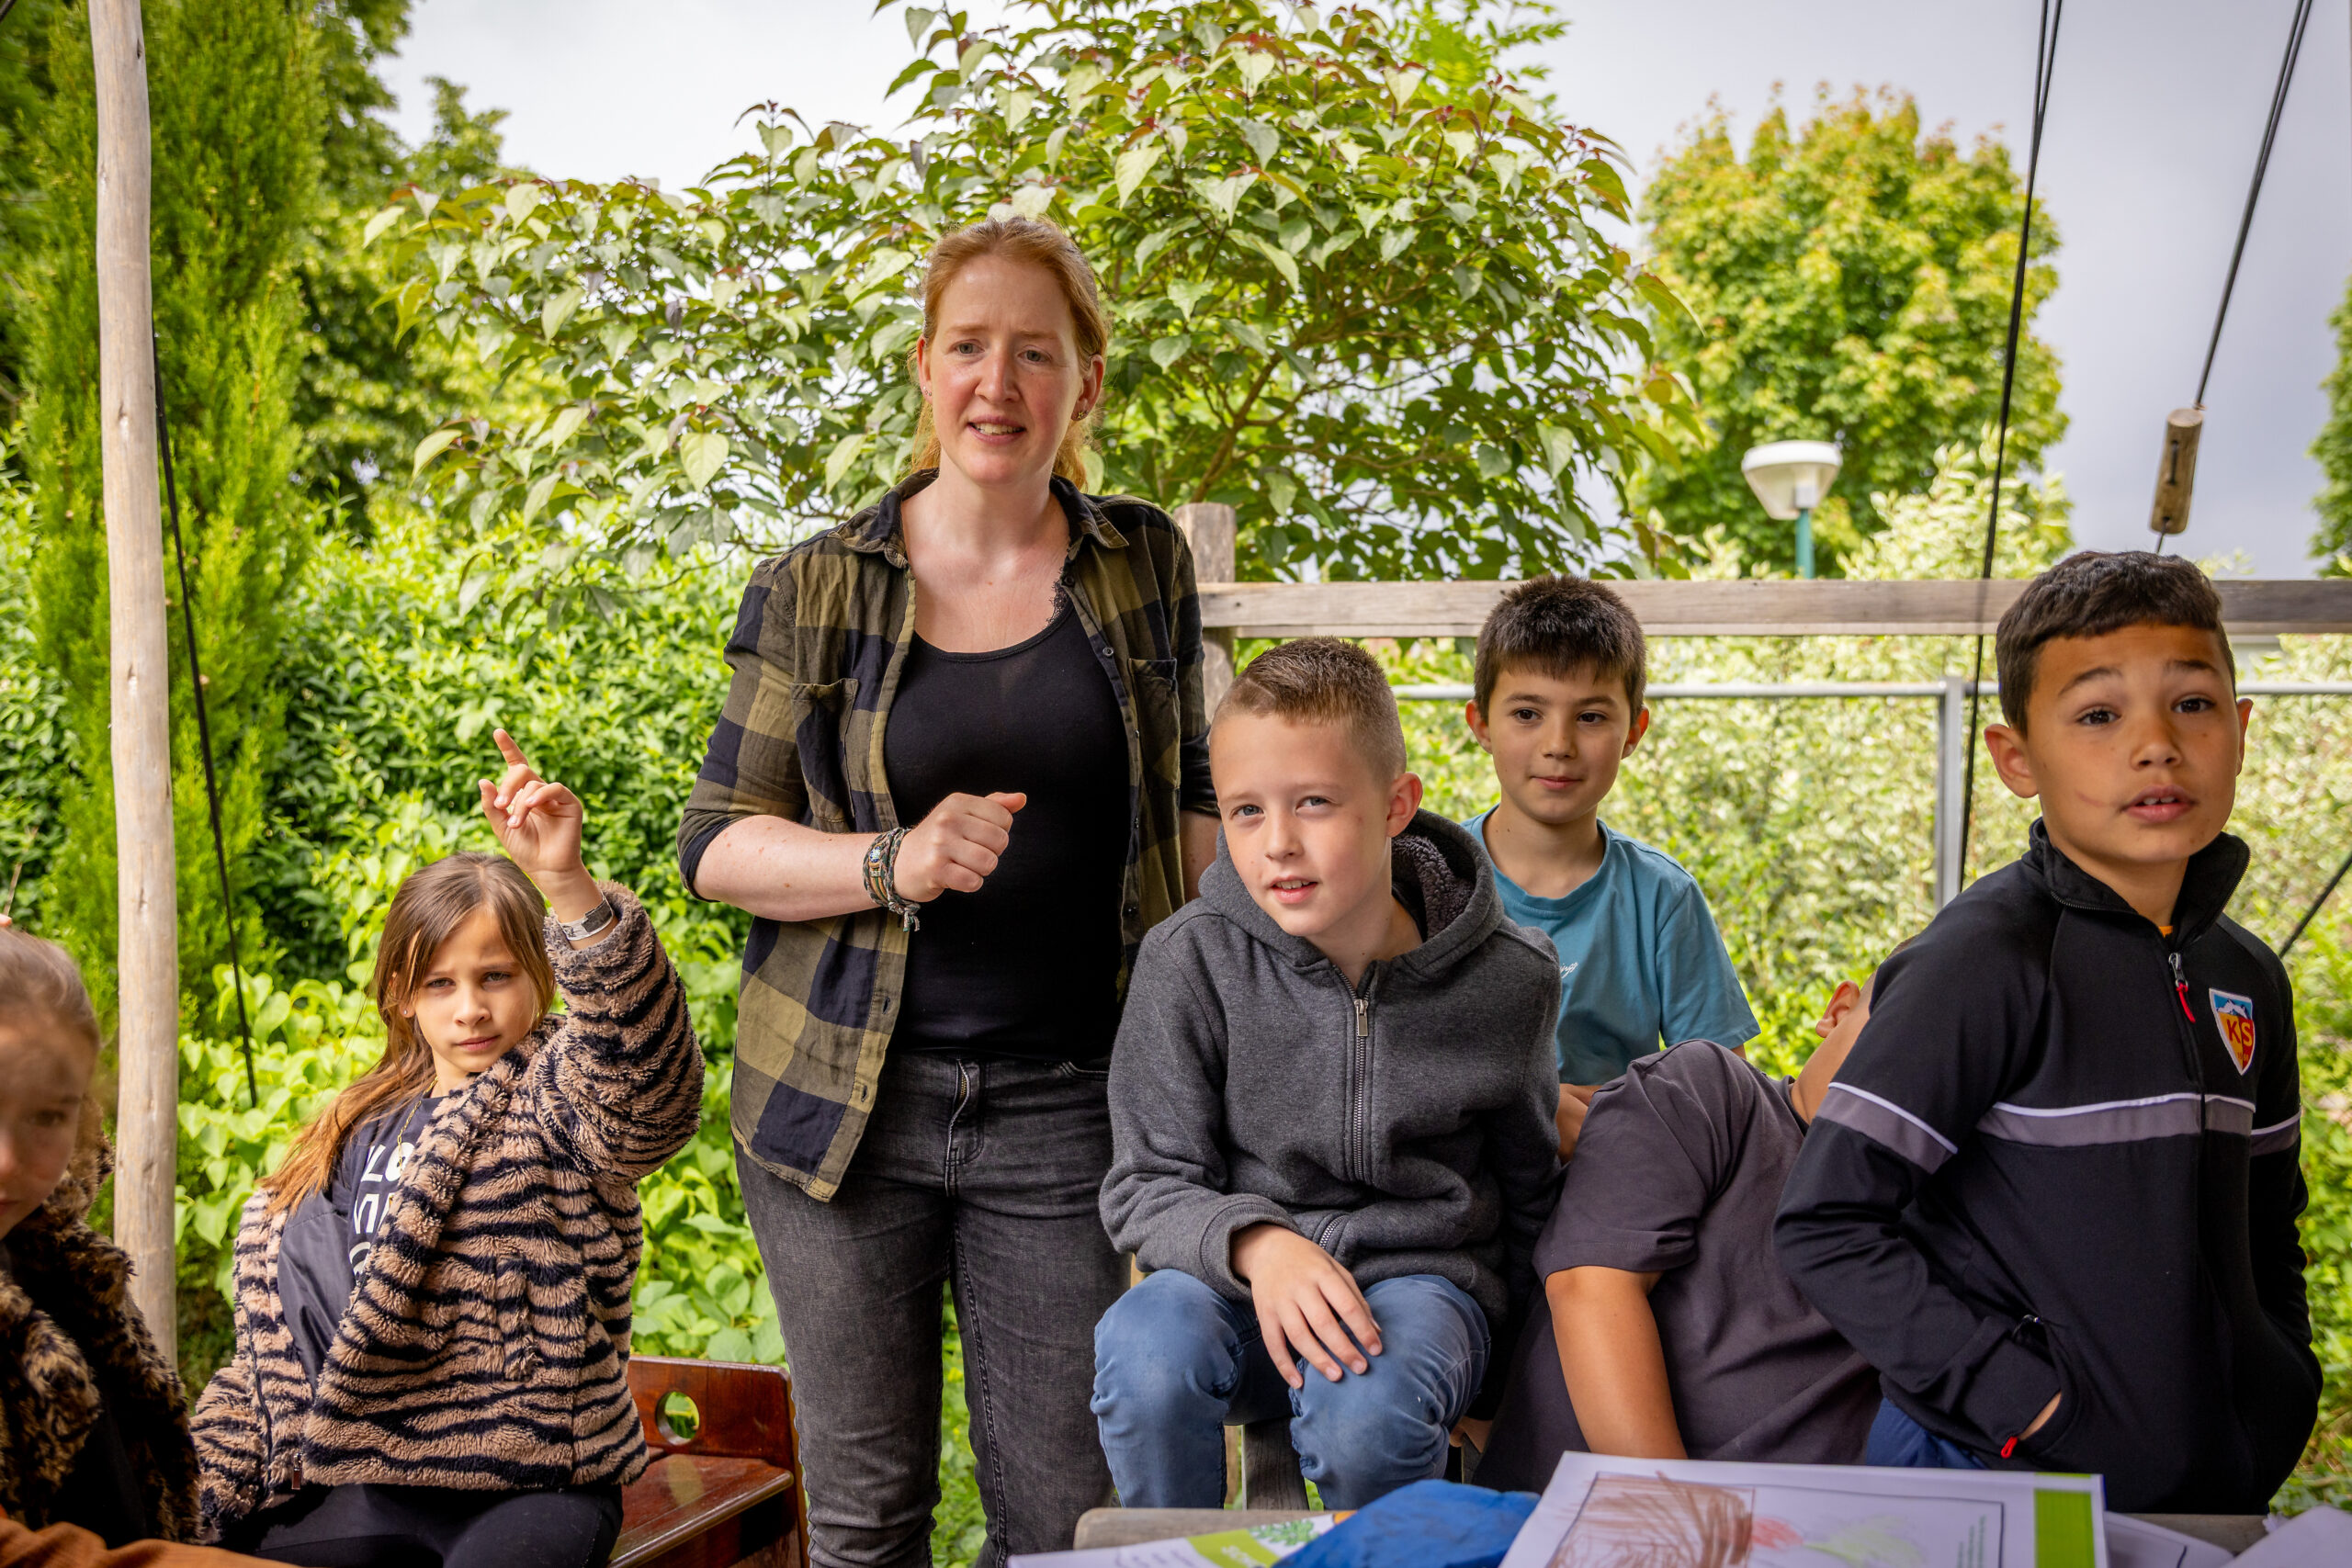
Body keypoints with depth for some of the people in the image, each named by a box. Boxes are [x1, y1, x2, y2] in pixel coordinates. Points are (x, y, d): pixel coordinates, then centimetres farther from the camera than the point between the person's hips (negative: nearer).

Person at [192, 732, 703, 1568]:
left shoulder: (556, 1096, -1)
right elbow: (273, 1344, 22)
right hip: (361, 1483, 5)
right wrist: (201, 1493, 11)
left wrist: (567, 884, -41)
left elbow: (647, 1079, -28)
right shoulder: (356, 1132, 18)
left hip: (528, 1486, -5)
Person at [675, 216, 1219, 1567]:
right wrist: (894, 863, -15)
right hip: (848, 1091, 0)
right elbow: (717, 844, 1)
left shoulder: (1146, 565, 6)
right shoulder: (815, 592, 1)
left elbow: (1188, 803, 15)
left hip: (1061, 1102, 1)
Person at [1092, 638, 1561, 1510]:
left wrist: (1489, 1357, 7)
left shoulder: (1505, 979, -5)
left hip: (1424, 1276, 0)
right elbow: (1148, 1187, -5)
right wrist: (1257, 1245, -26)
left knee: (1366, 1409, -35)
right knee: (1144, 1347, -32)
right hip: (1243, 1278, 1)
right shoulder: (1191, 962, -8)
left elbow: (1526, 1194, 11)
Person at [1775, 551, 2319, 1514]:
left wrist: (2280, 1392, 7)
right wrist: (2027, 1403, -21)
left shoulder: (2247, 978, 5)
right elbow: (1825, 1226, -20)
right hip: (1998, 1485, -6)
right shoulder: (1989, 962, -16)